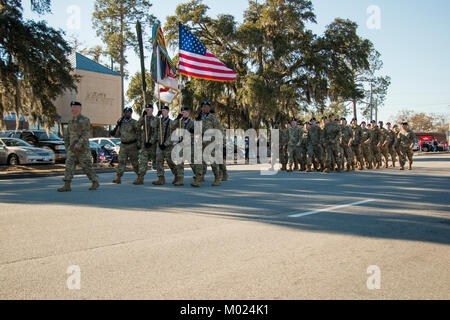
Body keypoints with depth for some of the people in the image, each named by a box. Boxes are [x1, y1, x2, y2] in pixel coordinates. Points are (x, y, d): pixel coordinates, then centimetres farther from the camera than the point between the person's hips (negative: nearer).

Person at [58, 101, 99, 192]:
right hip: (72, 149, 6)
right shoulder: (71, 121, 15)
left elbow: (86, 134, -19)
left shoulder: (85, 120, -8)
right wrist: (67, 148, 16)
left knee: (87, 167, 2)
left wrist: (79, 144, -29)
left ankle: (95, 182, 19)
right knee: (69, 165, -7)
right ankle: (67, 186, -11)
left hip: (82, 149, -6)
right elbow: (67, 137, 21)